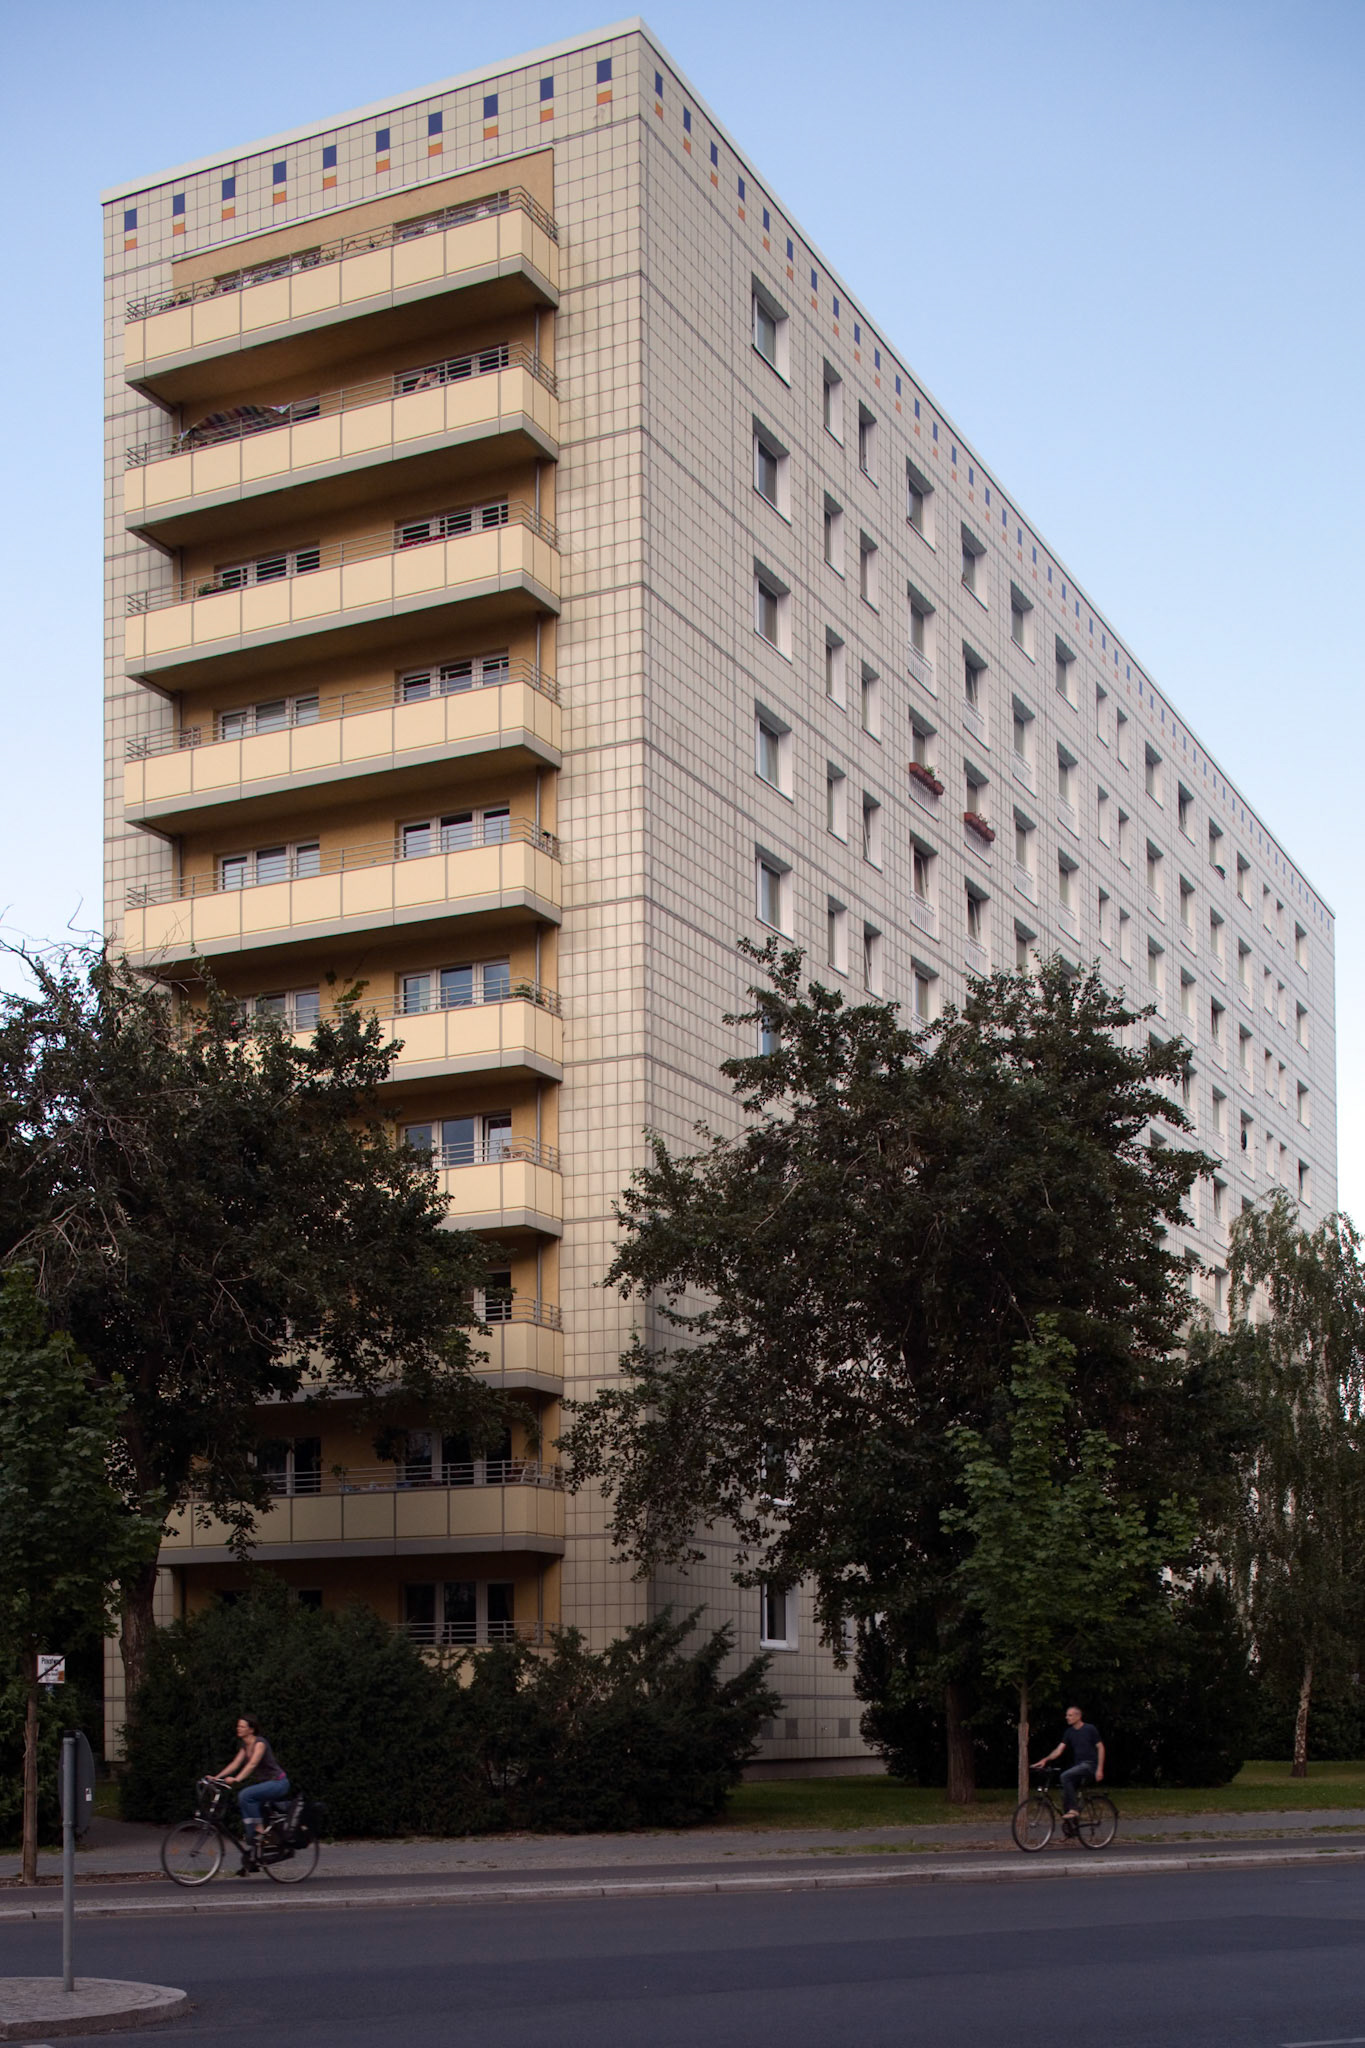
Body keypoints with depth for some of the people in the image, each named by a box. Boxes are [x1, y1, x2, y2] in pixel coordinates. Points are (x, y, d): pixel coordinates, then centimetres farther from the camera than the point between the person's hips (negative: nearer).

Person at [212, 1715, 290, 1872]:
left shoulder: (260, 1743, -16)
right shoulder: (244, 1746, 10)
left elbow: (252, 1764, -29)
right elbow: (235, 1763, 5)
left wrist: (236, 1779, -41)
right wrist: (216, 1777, -6)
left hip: (278, 1783, -9)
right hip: (265, 1782, 9)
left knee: (245, 1795, -29)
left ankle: (259, 1827, -16)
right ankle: (251, 1860, 5)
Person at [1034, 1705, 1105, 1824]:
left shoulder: (1090, 1729, -5)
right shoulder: (1070, 1732, 11)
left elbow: (1100, 1748, -4)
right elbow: (1059, 1750, 4)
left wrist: (1100, 1769, -11)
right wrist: (1045, 1760, -11)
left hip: (1089, 1764, -7)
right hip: (1078, 1765, 7)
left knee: (1065, 1776, -28)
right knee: (1065, 1795, -1)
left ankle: (1074, 1810, -25)